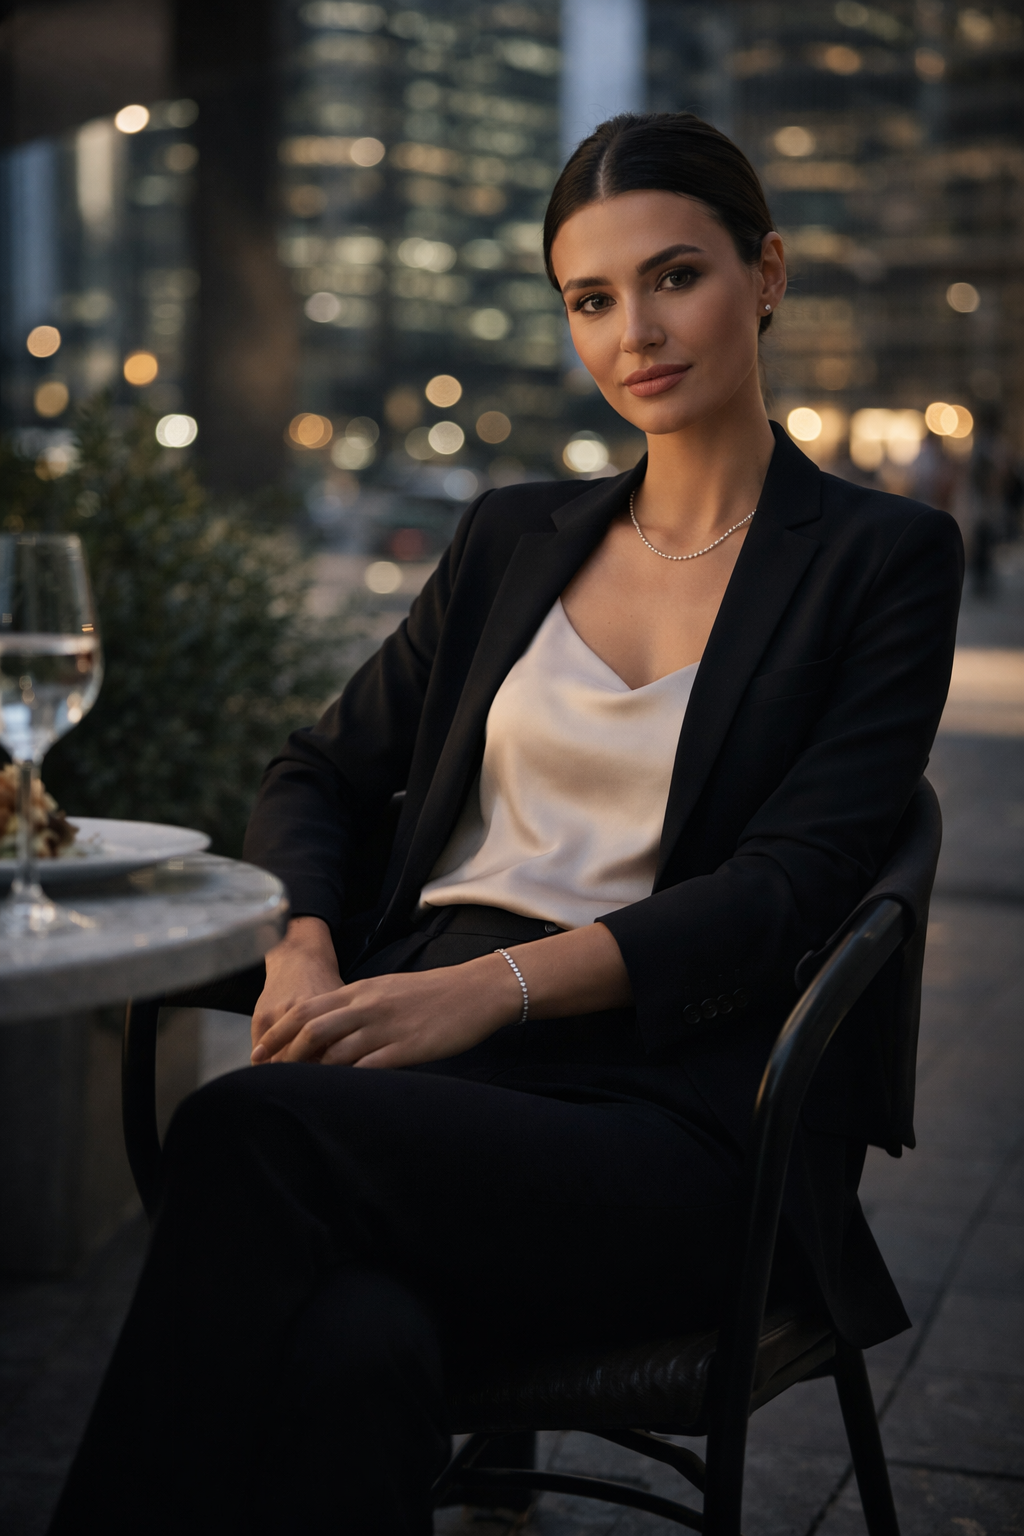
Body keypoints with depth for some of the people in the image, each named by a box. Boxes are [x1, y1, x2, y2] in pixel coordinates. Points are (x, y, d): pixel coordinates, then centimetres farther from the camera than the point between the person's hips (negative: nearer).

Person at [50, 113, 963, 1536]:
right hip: (416, 1056, 3)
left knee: (250, 1137, -33)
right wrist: (304, 950, -3)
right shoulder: (513, 537, 21)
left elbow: (788, 886, -5)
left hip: (669, 1122, -3)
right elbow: (324, 771, 21)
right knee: (355, 1355, -35)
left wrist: (493, 986, -19)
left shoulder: (882, 557, 6)